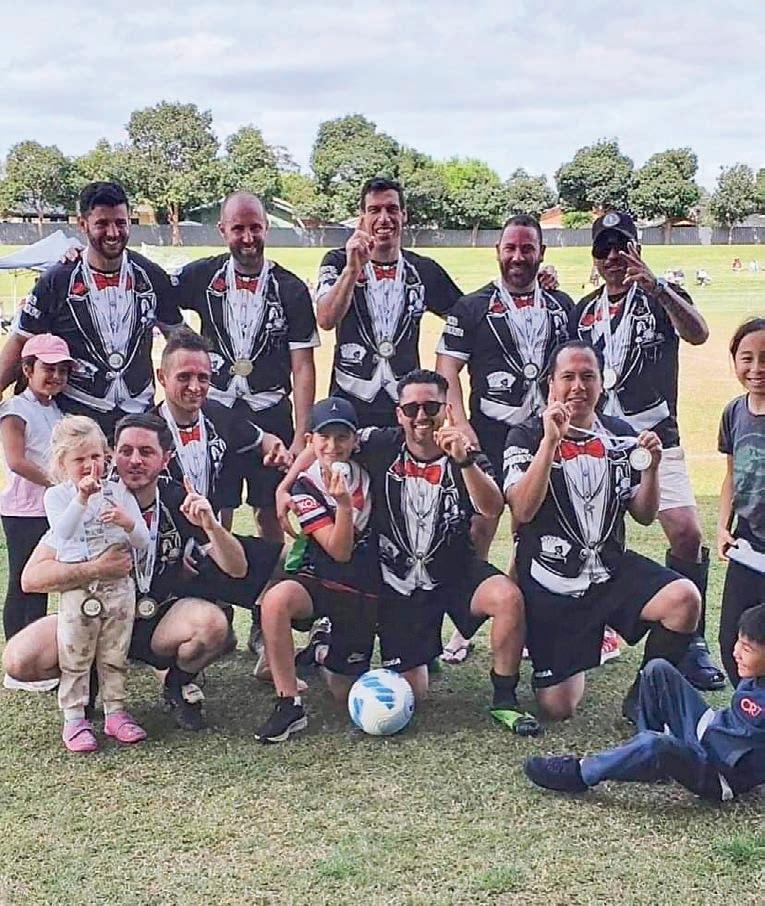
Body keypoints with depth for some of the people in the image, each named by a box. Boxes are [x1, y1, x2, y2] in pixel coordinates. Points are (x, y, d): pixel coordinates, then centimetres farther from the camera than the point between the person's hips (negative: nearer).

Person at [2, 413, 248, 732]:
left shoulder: (180, 502, -8)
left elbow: (237, 569, -11)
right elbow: (31, 577, -20)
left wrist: (211, 526, -30)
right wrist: (97, 569, -35)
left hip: (160, 622, 1)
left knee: (213, 624, -31)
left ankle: (178, 683, 3)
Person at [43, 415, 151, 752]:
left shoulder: (118, 492, 3)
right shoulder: (57, 496, -3)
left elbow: (143, 542, 1)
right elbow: (62, 532, -23)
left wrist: (128, 523, -20)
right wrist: (81, 498, -32)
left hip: (118, 587, 2)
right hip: (77, 589, -2)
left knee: (115, 656, 11)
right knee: (75, 658, 4)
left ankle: (115, 712, 22)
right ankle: (74, 718, 12)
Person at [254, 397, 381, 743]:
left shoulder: (367, 474, -2)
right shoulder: (306, 487, -9)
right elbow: (339, 551, -18)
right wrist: (343, 503, -31)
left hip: (365, 593, 2)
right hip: (320, 581, -2)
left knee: (345, 693, 1)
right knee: (276, 599, -37)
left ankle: (323, 649, 36)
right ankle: (289, 705, -27)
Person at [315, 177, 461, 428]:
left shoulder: (423, 270, 6)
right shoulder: (338, 262, -1)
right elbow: (326, 320, -18)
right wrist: (353, 268, -31)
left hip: (406, 407, 2)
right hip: (348, 407, -2)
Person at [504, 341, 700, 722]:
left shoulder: (620, 435, 6)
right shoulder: (526, 437, -6)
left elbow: (644, 515, 9)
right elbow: (522, 511, -21)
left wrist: (651, 468, -10)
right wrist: (551, 440, -26)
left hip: (612, 570, 3)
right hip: (550, 582, -3)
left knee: (684, 599, -26)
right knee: (558, 708, -3)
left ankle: (642, 698, -3)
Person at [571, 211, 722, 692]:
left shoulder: (663, 297, 1)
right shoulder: (584, 310, 13)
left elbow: (698, 333, -21)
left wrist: (656, 285, -33)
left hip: (656, 440, -3)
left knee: (687, 535, -16)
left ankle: (690, 640, -2)